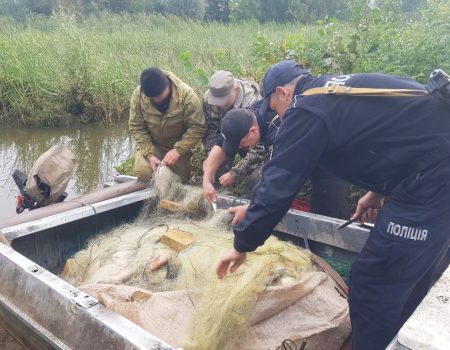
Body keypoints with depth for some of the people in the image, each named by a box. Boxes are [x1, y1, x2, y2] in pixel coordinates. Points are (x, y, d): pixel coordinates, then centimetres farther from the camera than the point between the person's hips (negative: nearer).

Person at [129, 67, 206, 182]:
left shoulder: (186, 94, -28)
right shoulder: (138, 95, -22)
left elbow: (197, 127, -23)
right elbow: (137, 128, -14)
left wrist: (178, 150, -31)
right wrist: (149, 154, -24)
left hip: (179, 145, -1)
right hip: (152, 144, 1)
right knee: (143, 172, -19)